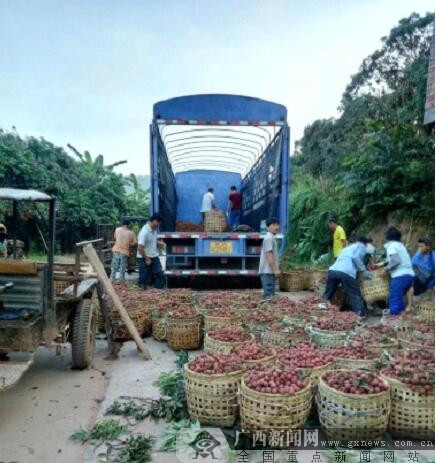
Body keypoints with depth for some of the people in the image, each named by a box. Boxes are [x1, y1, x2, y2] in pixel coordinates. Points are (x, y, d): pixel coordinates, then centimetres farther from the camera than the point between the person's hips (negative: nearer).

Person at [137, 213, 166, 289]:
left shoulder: (154, 229, 2)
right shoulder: (144, 232, -25)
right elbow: (140, 247, -26)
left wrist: (160, 243, 1)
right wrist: (147, 259, -18)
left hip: (154, 257, 8)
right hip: (144, 258, -8)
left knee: (159, 274, 5)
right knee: (144, 278, 4)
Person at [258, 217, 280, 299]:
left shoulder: (272, 238, 17)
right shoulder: (269, 238, -13)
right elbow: (269, 255, -19)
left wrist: (276, 269, 20)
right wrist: (275, 269, -20)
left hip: (270, 271, 10)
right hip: (267, 271, -10)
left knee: (271, 293, 13)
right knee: (269, 295, -9)